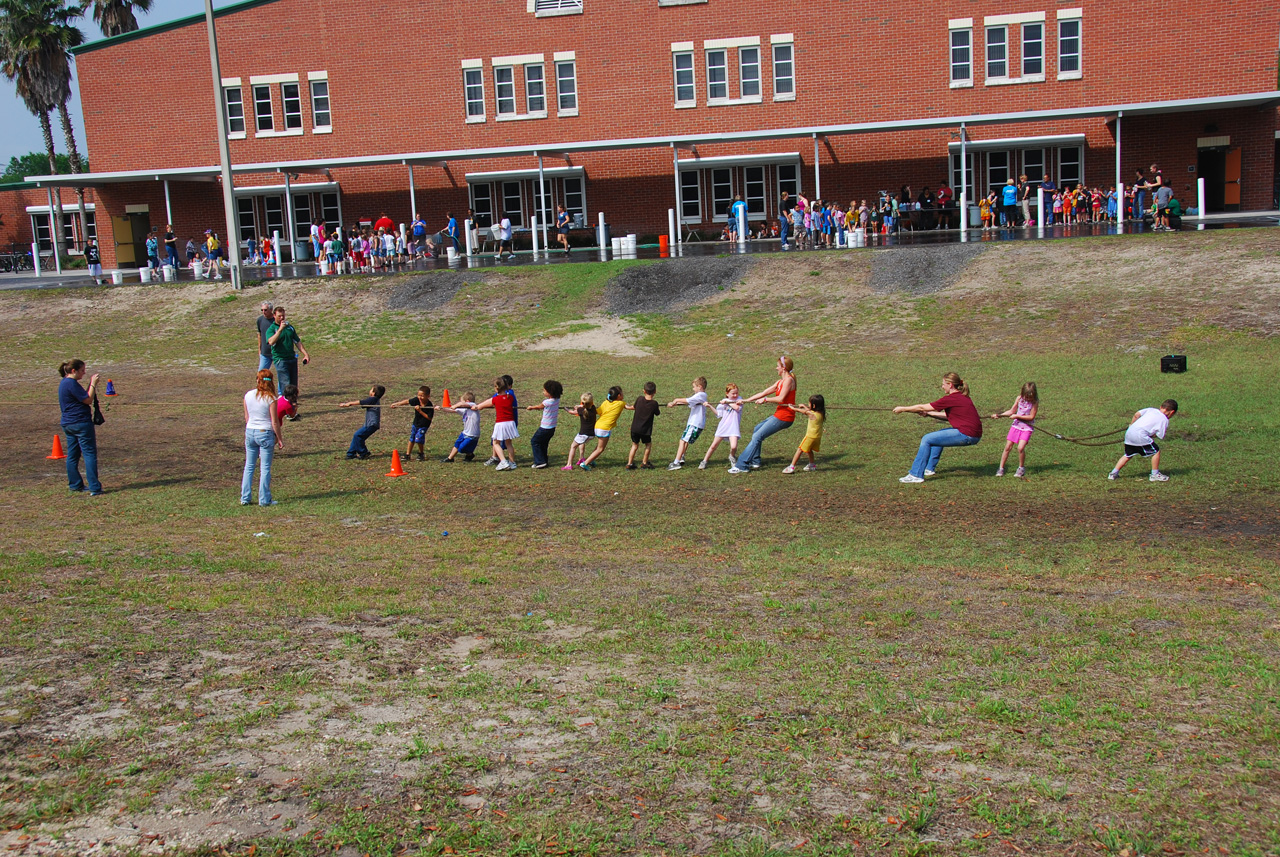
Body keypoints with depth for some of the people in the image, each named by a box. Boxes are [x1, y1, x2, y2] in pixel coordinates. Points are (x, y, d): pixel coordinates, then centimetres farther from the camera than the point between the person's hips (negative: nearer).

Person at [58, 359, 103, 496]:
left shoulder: (64, 382, 14)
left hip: (67, 423, 10)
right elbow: (88, 400, -16)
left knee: (72, 455, 14)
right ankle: (94, 488, -10)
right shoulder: (71, 384, -17)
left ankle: (75, 485, 20)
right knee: (90, 454, -7)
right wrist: (93, 384, -10)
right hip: (81, 423, -10)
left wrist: (91, 384, 9)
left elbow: (84, 397, 16)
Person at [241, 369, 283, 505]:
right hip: (265, 433, -4)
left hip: (250, 432, 5)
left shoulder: (248, 395, 1)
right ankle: (264, 499, 8)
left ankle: (245, 498, 18)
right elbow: (275, 422, -10)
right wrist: (279, 439, -1)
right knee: (265, 468, 4)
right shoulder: (270, 398, -13)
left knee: (249, 466, 15)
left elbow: (246, 418, 10)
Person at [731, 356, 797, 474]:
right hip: (779, 415, 10)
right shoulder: (779, 382, 16)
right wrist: (745, 400, 13)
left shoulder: (789, 380, -13)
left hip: (784, 417, -10)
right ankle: (755, 462, 19)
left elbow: (781, 398, -23)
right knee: (757, 429, 20)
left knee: (757, 436, -12)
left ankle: (742, 465, -11)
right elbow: (763, 393, 17)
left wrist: (765, 399, -11)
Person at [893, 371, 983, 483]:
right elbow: (948, 415, 26)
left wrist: (902, 409, 6)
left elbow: (922, 408, -5)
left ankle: (916, 474, -5)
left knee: (926, 440, -5)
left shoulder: (950, 399, -12)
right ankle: (929, 468, 37)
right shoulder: (963, 397, 14)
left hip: (966, 435, -10)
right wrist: (928, 413, 26)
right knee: (939, 434, 31)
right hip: (974, 433, 10)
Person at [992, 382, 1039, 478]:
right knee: (1008, 447, 2)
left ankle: (1021, 468, 5)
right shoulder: (1019, 398, -1)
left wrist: (1017, 416, -17)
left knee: (1021, 448, -18)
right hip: (1016, 425, 4)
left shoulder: (1035, 402, -12)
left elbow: (1031, 417, -14)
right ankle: (1001, 468, 14)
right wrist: (999, 415, -6)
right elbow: (1011, 411, 5)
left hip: (1027, 427, -4)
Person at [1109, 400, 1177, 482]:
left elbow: (1137, 415, 11)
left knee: (1128, 455, 22)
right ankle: (1155, 474, 13)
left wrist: (1131, 424, 27)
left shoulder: (1151, 410, 20)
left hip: (1129, 432, 7)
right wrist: (1152, 435, 22)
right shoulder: (1164, 420, 5)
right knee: (1156, 451, 8)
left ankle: (1113, 473, 22)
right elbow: (1160, 436, 3)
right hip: (1140, 435, -7)